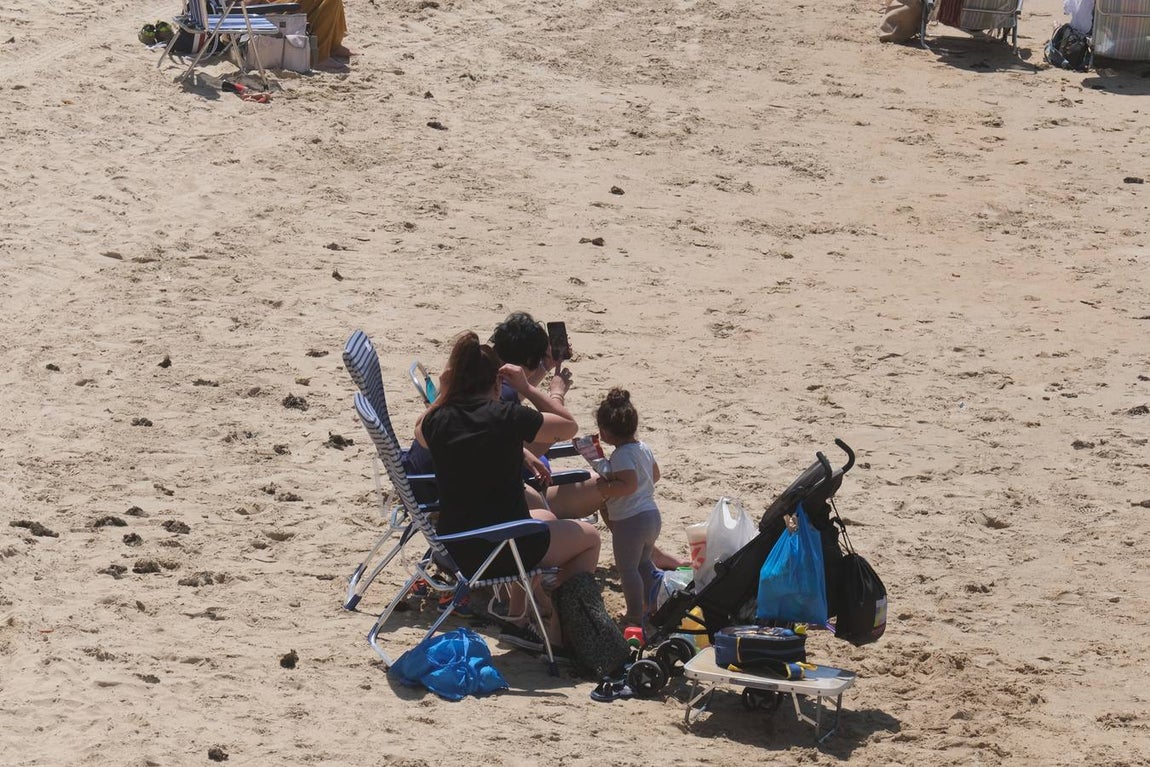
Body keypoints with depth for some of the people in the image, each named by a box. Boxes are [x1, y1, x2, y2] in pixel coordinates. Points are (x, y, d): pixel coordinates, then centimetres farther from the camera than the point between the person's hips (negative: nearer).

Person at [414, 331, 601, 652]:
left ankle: (518, 621, 33)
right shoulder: (508, 417, -15)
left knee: (545, 519, 35)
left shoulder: (437, 421, -3)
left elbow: (420, 433, 23)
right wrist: (527, 388, 2)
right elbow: (569, 426, 0)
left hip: (454, 550, 6)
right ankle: (558, 636, 16)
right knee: (589, 537, 20)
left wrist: (443, 392, 11)